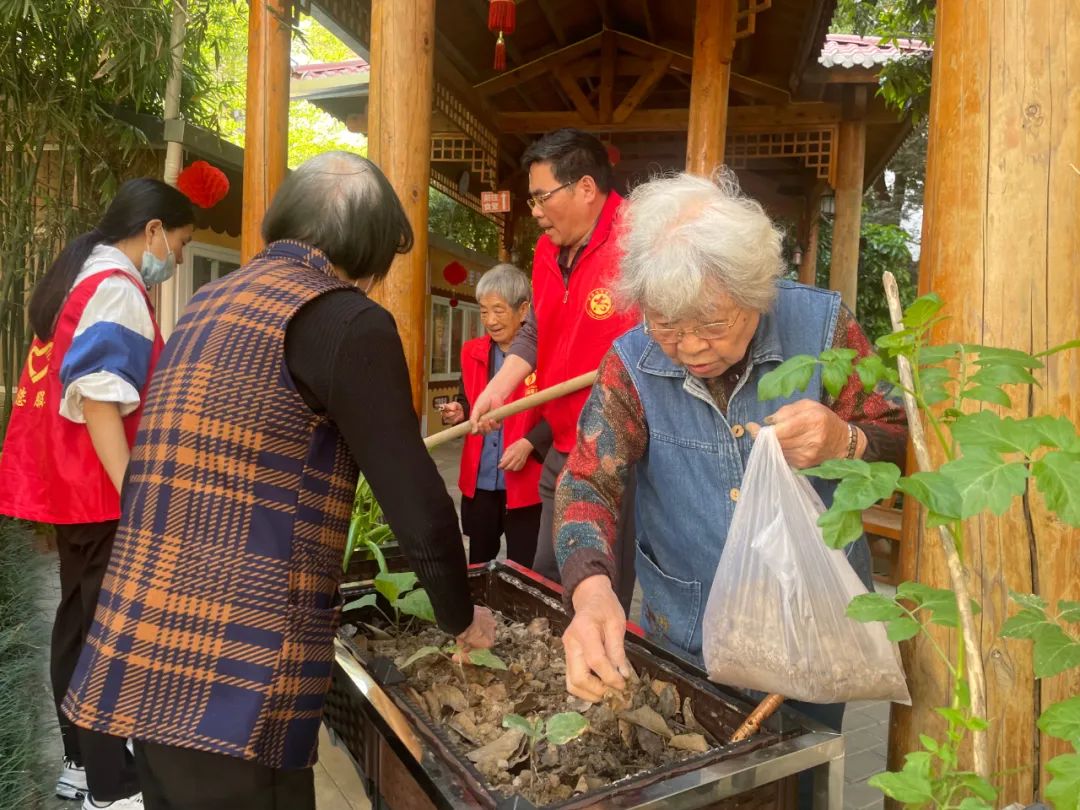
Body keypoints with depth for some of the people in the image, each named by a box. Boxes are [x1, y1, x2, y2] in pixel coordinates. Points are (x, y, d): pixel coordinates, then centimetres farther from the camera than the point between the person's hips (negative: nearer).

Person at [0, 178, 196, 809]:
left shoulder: (77, 278, 15)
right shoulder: (117, 289, -16)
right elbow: (98, 401, -25)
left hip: (70, 483, 10)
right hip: (101, 490, -10)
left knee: (80, 623, 17)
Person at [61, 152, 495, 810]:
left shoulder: (211, 301, 14)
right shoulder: (346, 319, -12)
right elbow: (420, 508, -13)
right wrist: (462, 618, 4)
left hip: (142, 661, 8)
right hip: (228, 680, -8)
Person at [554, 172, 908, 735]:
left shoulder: (821, 326, -15)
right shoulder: (630, 365, -14)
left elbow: (900, 446, -7)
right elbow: (587, 483, -17)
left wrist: (843, 443, -31)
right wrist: (591, 591, -37)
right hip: (684, 641, 1)